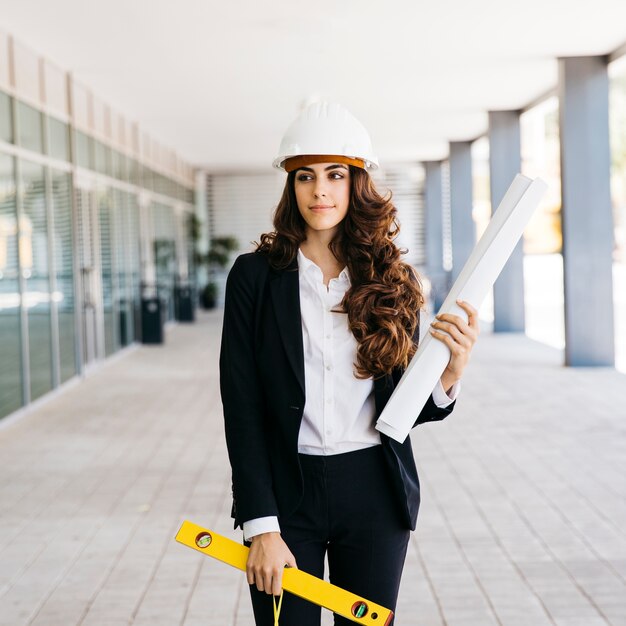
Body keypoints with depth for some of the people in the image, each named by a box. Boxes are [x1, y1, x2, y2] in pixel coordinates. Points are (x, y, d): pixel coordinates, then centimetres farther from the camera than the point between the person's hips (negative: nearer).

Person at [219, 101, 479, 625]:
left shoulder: (394, 282, 1)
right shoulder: (255, 276, -5)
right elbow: (241, 408, -6)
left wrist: (450, 375, -16)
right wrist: (262, 526, -11)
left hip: (374, 497, 2)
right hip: (286, 492, -2)